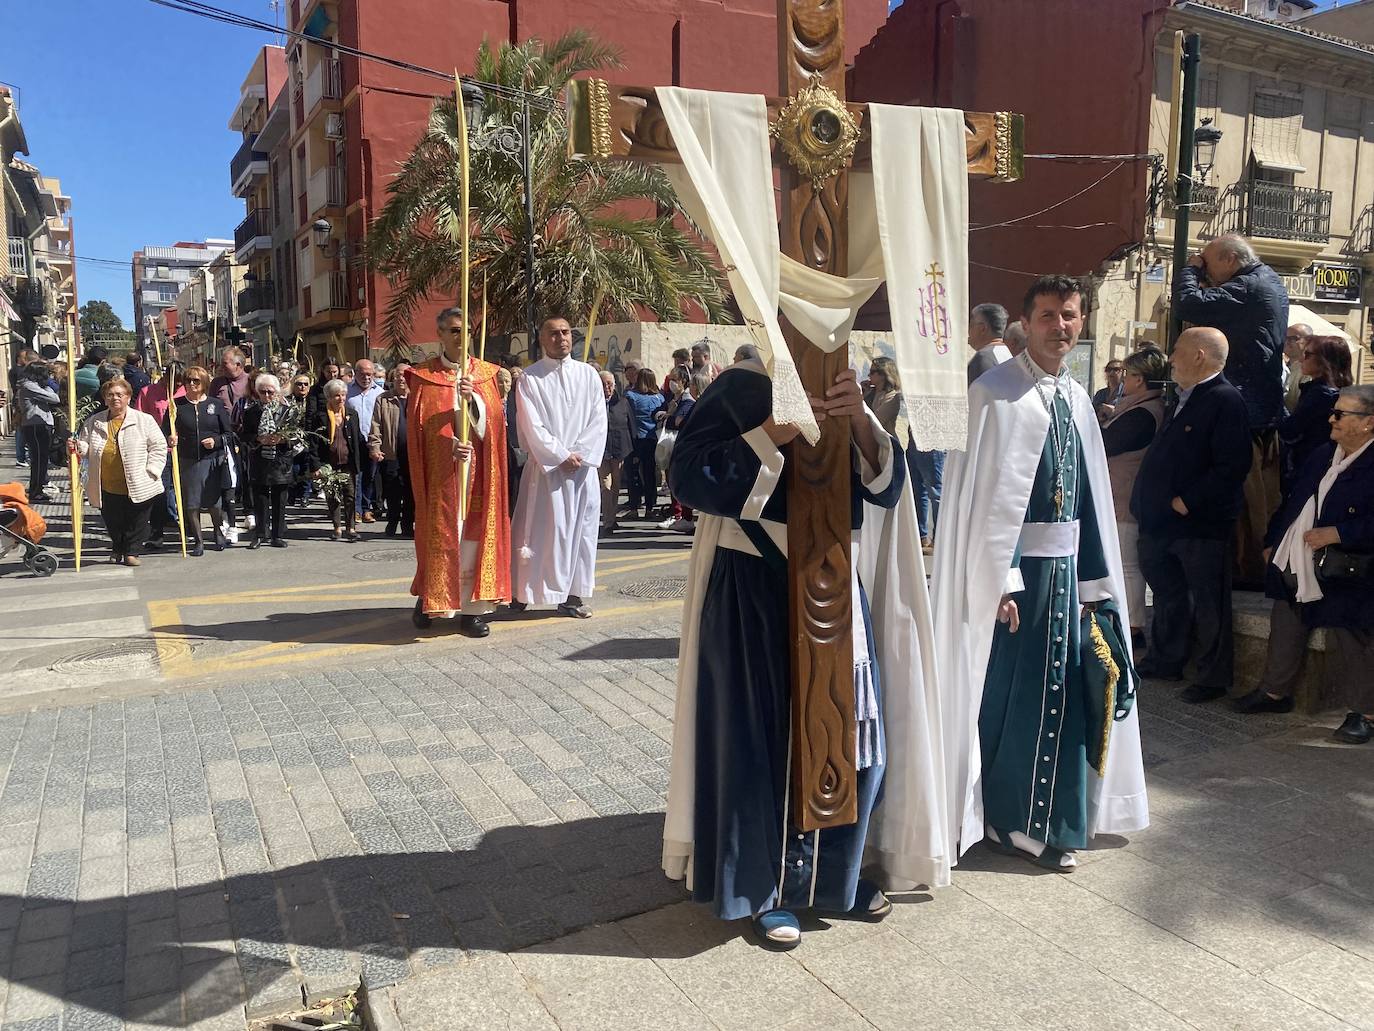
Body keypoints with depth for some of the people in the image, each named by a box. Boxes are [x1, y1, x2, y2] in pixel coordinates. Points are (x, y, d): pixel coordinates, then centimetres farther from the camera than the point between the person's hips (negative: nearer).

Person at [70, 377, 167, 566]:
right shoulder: (93, 423, 8)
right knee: (112, 522, 15)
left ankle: (132, 551, 22)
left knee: (136, 521, 5)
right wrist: (76, 447, -9)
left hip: (137, 487, -3)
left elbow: (158, 446, -1)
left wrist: (151, 470, -8)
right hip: (106, 488, 3)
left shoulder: (144, 420, -1)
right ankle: (117, 549, 37)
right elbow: (86, 448, 14)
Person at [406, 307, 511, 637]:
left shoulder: (486, 374, 9)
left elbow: (493, 421, -2)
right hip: (439, 470, -1)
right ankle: (430, 597, 17)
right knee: (441, 533, -1)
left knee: (474, 533, 0)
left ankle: (470, 607, 4)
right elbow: (419, 424, -1)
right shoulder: (423, 376, 5)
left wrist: (472, 398, -21)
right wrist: (449, 443, -18)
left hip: (477, 469, 1)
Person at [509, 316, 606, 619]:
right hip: (545, 466, -3)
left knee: (580, 529, 3)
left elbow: (598, 421, 2)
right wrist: (561, 457, -12)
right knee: (542, 529, -3)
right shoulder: (530, 378, 0)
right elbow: (533, 426, -6)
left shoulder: (588, 375, 8)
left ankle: (572, 595, 9)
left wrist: (579, 455, -9)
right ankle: (521, 593, 6)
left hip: (583, 466, 3)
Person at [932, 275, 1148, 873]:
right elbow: (985, 499, -14)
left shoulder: (1076, 398, 12)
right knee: (1009, 698, 3)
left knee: (1061, 695, 12)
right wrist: (1000, 584, -17)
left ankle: (1050, 822, 27)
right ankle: (1006, 823, 19)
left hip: (1065, 568, 7)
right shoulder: (996, 393, -10)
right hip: (1015, 567, -7)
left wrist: (1092, 581, 8)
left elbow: (1089, 498, 11)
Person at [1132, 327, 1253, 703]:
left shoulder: (1225, 400, -14)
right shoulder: (1185, 399, 15)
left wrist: (1187, 501, -19)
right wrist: (1149, 503, 13)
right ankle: (1165, 662, 32)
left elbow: (1232, 467, -22)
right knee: (1167, 593, 18)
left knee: (1208, 603, 2)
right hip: (1165, 521, 9)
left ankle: (1214, 677, 14)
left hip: (1201, 524, -9)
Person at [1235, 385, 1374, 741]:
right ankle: (1275, 691, 32)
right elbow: (1292, 503, 19)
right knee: (1285, 633, 17)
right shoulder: (1321, 456, 12)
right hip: (1293, 569, 8)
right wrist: (1272, 542, 19)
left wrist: (1336, 533, -25)